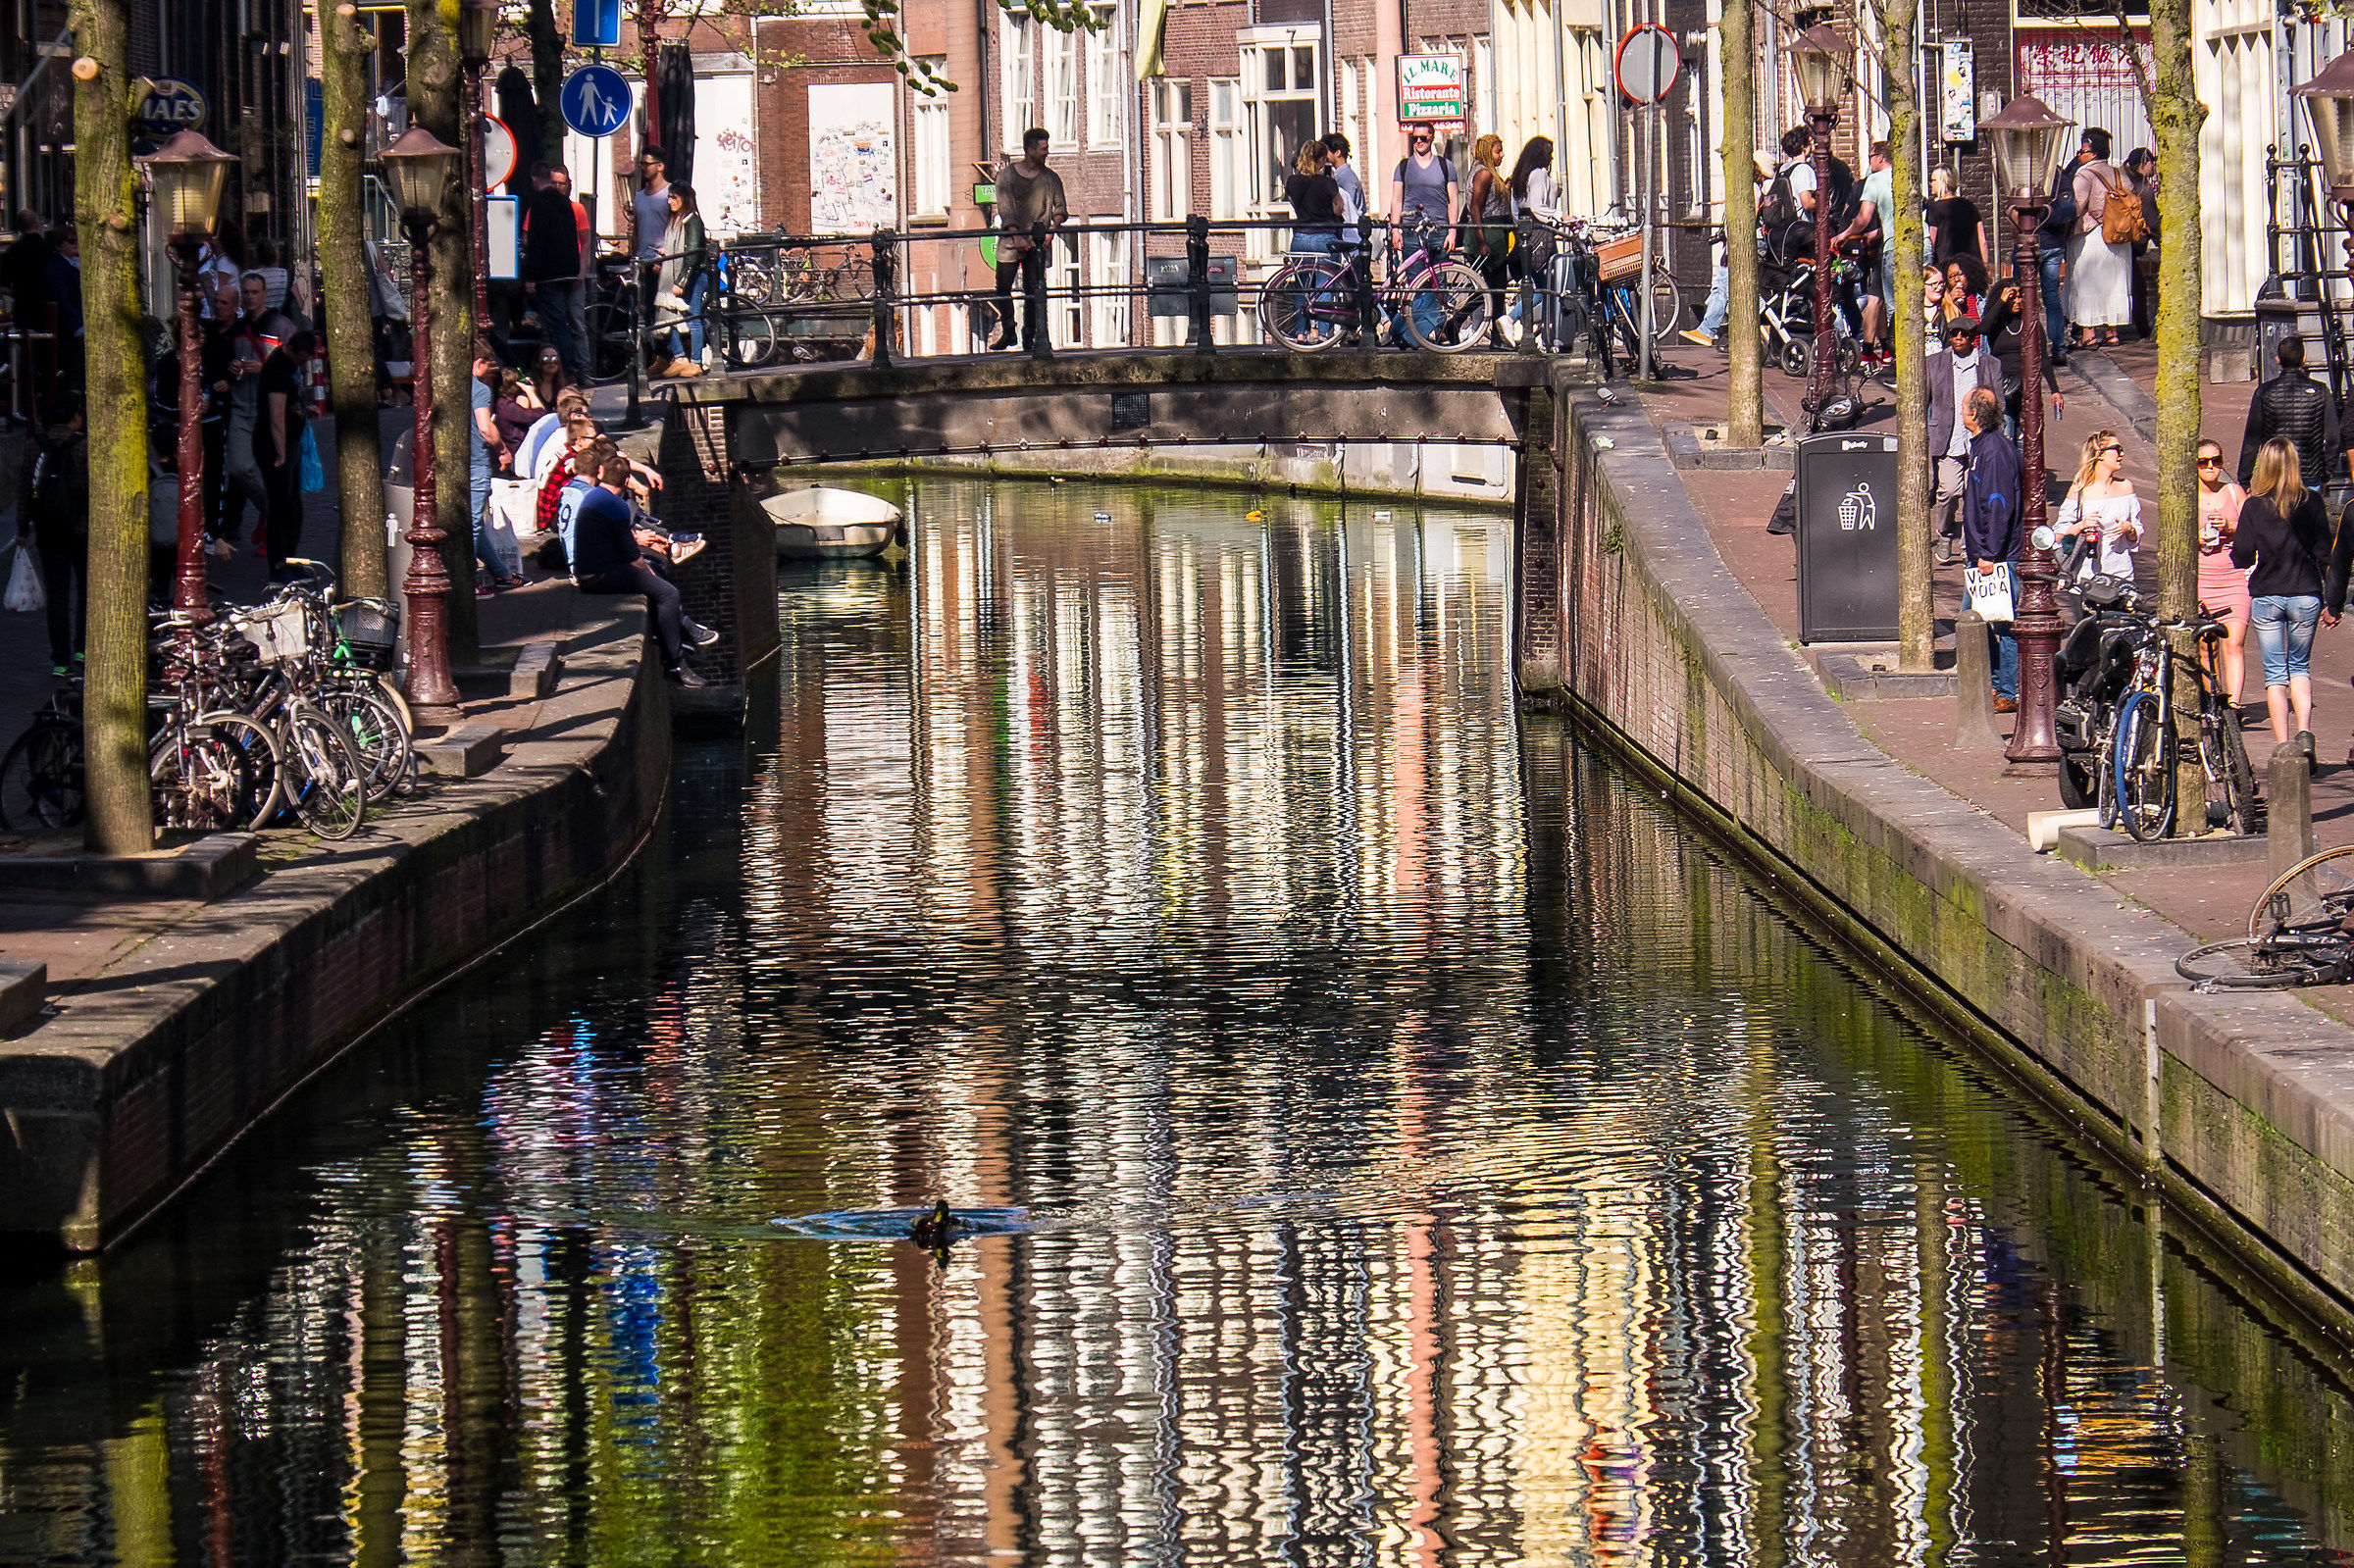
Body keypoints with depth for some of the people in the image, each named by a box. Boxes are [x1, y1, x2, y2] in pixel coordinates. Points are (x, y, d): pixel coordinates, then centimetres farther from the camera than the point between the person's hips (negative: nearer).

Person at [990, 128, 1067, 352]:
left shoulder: (1050, 178, 7)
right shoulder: (1007, 175, 0)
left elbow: (1060, 208, 8)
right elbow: (1005, 208, -7)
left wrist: (1053, 227, -13)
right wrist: (1015, 234, -20)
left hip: (1037, 242, 1)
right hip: (1010, 241, -1)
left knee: (1034, 290, -6)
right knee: (1003, 288, 0)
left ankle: (1030, 334, 1)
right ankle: (1008, 332, 15)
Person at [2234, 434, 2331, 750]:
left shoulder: (2254, 506, -7)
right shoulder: (2311, 502, -4)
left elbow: (2242, 558, -7)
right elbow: (2324, 552, -1)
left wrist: (2237, 530, 11)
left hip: (2265, 598, -1)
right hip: (2305, 596, 1)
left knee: (2275, 673, 7)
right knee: (2299, 666, 17)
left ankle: (2282, 744, 0)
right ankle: (2304, 730, -4)